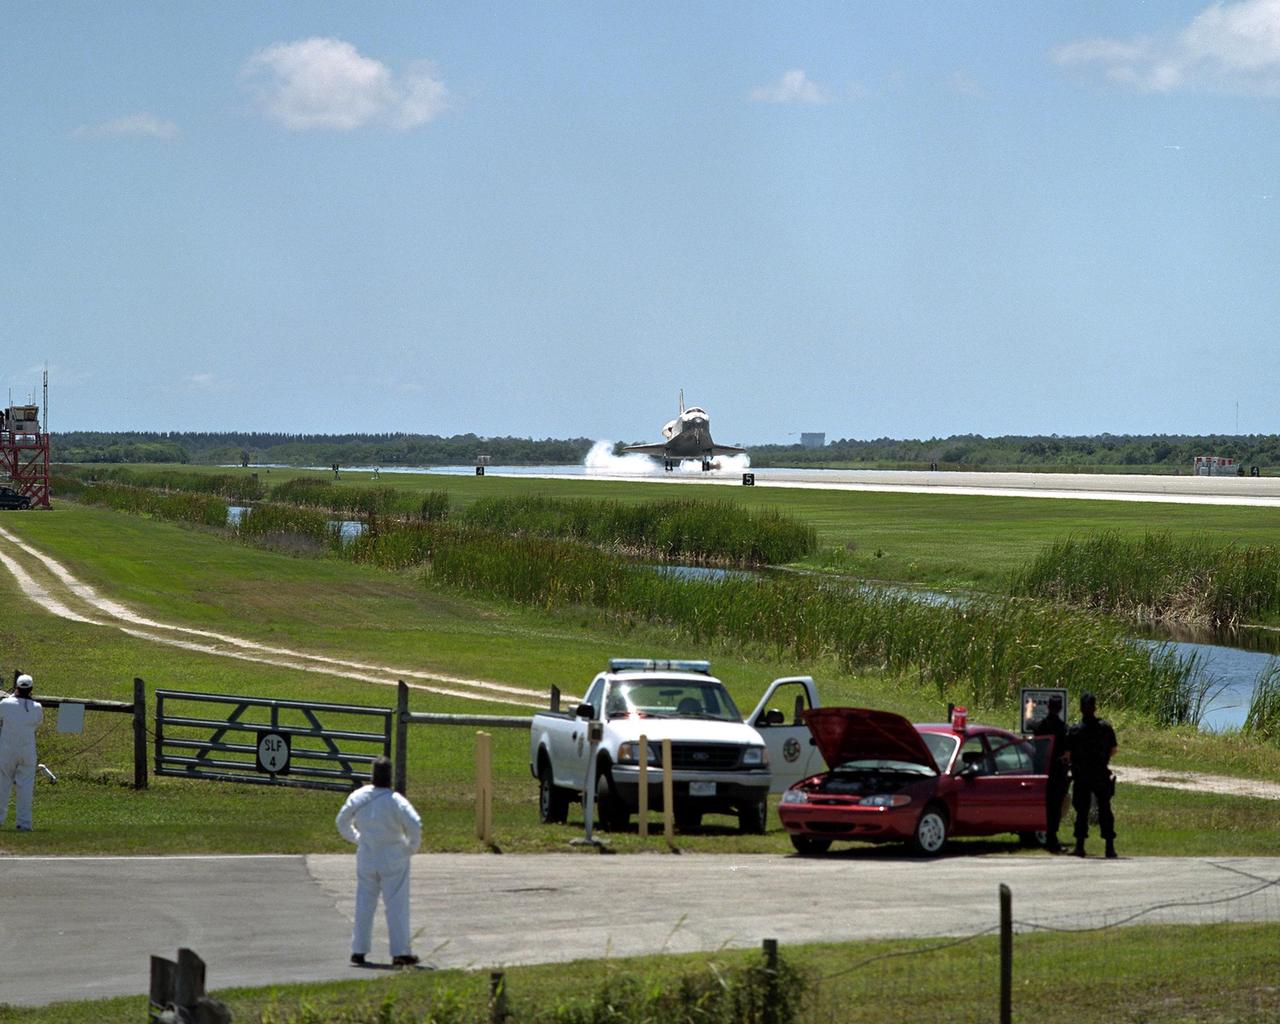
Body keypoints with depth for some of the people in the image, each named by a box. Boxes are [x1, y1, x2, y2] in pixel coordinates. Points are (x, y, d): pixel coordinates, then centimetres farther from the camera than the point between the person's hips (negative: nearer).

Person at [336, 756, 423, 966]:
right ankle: (400, 952, 2)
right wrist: (412, 846, -8)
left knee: (364, 904, 13)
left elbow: (342, 821, 8)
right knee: (396, 905, 2)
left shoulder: (358, 797, -3)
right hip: (393, 861, -4)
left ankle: (359, 951, 16)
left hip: (366, 859, 4)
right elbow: (414, 824, -25)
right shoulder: (395, 801, -17)